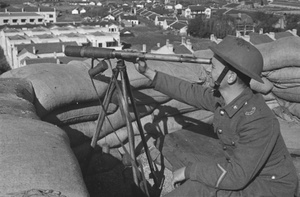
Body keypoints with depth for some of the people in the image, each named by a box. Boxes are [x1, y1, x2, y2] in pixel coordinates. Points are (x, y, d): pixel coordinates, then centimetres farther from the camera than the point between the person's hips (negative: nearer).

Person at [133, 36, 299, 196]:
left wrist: (189, 171, -22)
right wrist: (149, 72, 6)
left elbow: (237, 176, -32)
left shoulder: (258, 121, -34)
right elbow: (190, 92, 5)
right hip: (240, 167, 7)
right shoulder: (220, 97, -11)